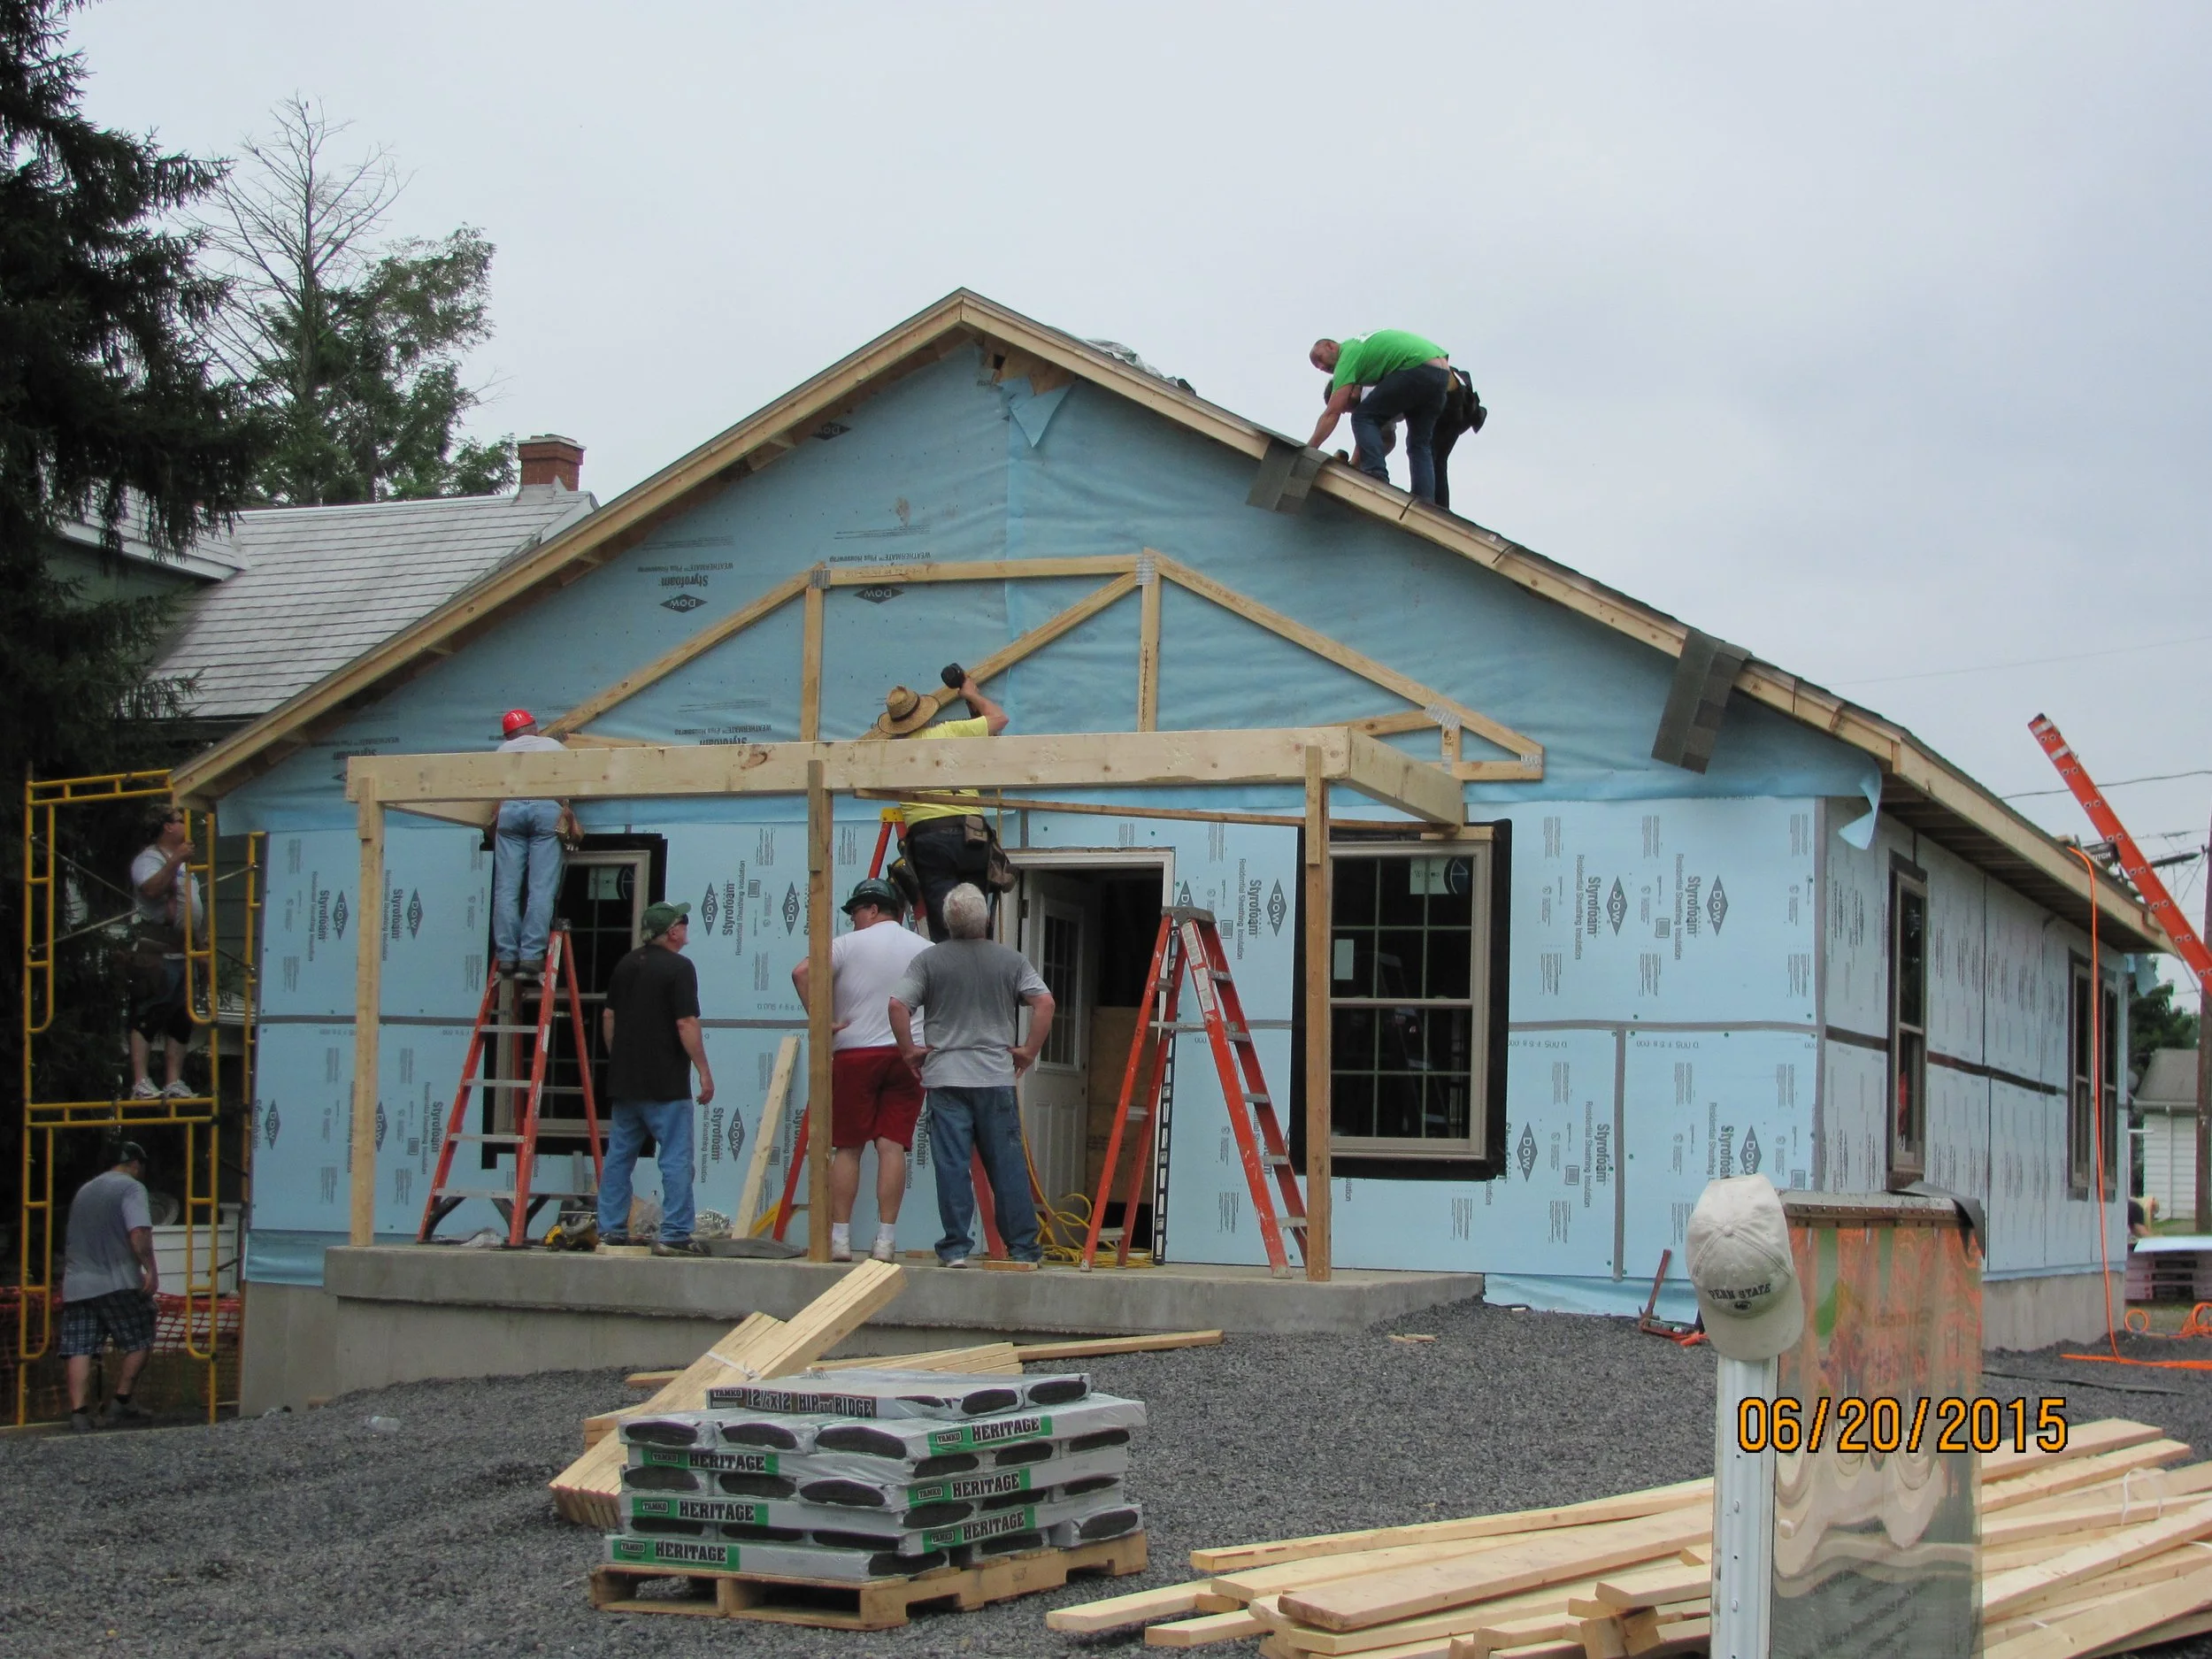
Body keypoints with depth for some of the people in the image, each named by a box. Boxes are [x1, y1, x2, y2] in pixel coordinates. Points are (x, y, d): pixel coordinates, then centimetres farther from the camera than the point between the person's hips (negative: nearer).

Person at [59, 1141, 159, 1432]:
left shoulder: (84, 1191, 22)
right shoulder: (131, 1187, -2)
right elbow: (139, 1234, -17)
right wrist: (151, 1269, -13)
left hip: (76, 1285, 6)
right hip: (118, 1284, -6)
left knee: (79, 1351, 0)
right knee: (139, 1343, 8)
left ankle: (79, 1413, -9)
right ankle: (120, 1402, 5)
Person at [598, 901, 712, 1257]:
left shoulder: (626, 965, 11)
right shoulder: (679, 967, -11)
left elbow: (608, 1017, 15)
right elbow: (686, 1024, -16)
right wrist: (704, 1072, -11)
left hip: (623, 1081, 7)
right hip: (666, 1084, -7)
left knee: (619, 1156, 12)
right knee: (675, 1160, -4)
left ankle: (611, 1230, 13)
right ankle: (674, 1235, -7)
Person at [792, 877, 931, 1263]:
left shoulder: (849, 944, -2)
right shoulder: (925, 950, 8)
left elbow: (802, 972, -14)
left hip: (855, 1053, -2)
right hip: (908, 1054, 2)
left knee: (847, 1148, 4)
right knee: (893, 1147, 0)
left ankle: (839, 1238, 3)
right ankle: (885, 1240, -4)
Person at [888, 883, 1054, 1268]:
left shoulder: (929, 960, 0)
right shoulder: (1011, 960, 3)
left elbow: (897, 1006, -8)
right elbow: (1044, 1002, -5)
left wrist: (909, 1051, 4)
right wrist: (1029, 1050, 4)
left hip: (945, 1077, -1)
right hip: (997, 1077, 1)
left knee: (951, 1165, 0)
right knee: (1008, 1166, 5)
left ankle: (956, 1248, 0)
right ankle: (1022, 1248, 7)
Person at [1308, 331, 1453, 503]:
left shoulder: (1348, 354, 3)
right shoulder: (1361, 345, 28)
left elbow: (1332, 413, -5)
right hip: (1442, 372, 9)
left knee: (1364, 417, -3)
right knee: (1420, 443, 15)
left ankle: (1376, 476, -17)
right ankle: (1425, 501, 3)